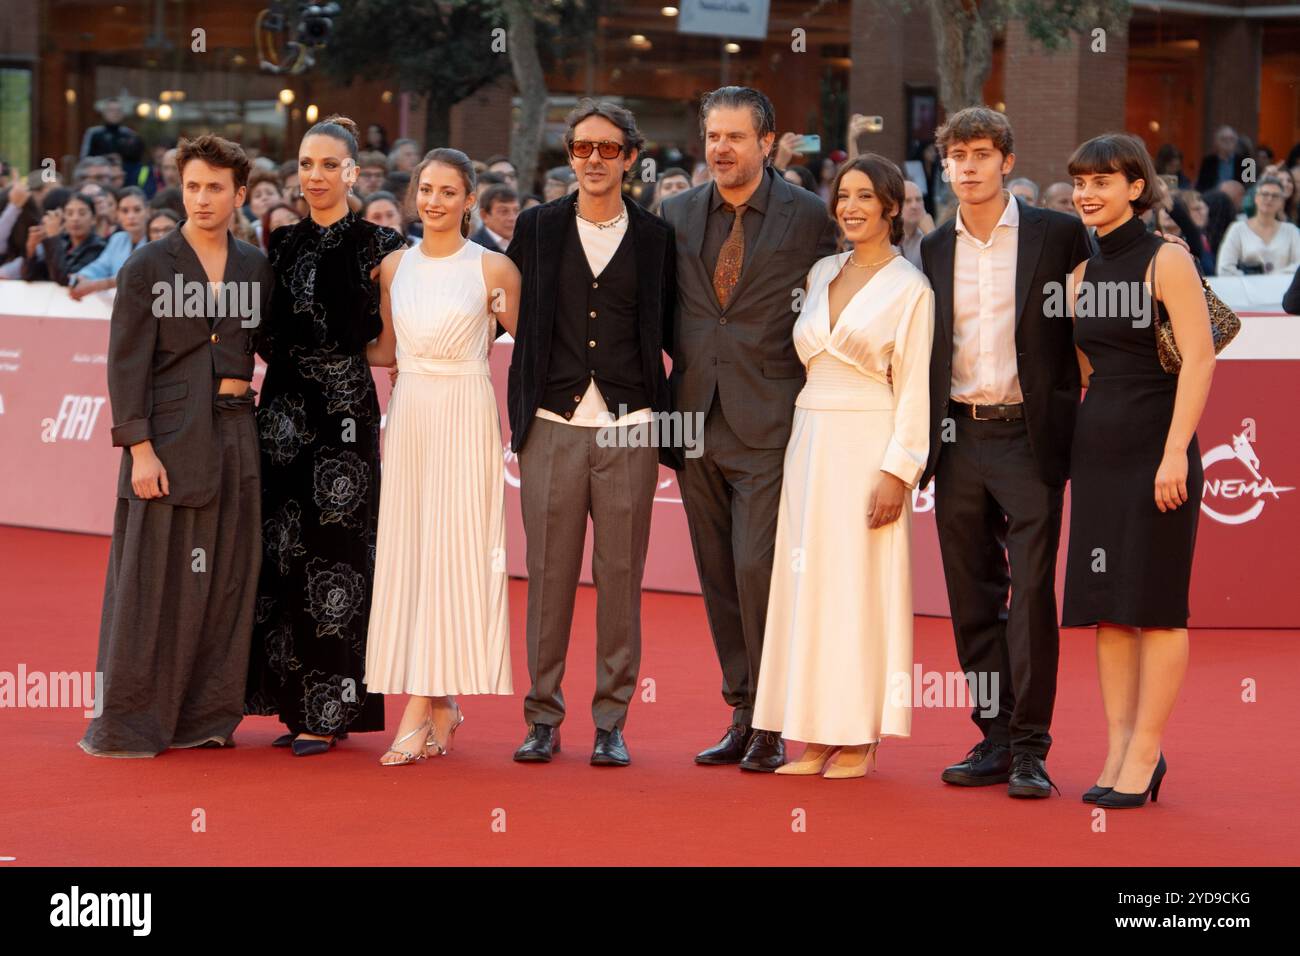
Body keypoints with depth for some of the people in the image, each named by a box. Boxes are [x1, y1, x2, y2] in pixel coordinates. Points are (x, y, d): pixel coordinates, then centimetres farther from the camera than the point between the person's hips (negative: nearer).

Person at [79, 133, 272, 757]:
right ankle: (129, 723, 6)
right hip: (170, 440, -4)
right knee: (154, 582, -2)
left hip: (236, 436, 4)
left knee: (226, 581, 5)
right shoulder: (148, 266, -2)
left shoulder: (256, 267, 10)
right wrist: (139, 448, -13)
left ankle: (204, 717, 14)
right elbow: (126, 363, -6)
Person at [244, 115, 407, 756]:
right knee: (283, 554, 6)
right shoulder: (283, 243, 12)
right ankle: (295, 704, 14)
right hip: (283, 410, 5)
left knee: (333, 553, -4)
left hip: (345, 413, -5)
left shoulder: (374, 246, -3)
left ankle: (331, 712, 2)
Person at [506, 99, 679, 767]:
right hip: (553, 428, 0)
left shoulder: (655, 237, 8)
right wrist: (520, 415, 8)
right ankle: (542, 718, 9)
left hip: (627, 430, 0)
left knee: (620, 578, 2)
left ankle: (611, 722, 8)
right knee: (549, 576, 1)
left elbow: (671, 331, 13)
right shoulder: (537, 229, 8)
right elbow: (511, 315, 15)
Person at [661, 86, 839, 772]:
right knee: (718, 577, 8)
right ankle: (741, 715, 17)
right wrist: (688, 361, 6)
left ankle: (772, 724, -1)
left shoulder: (810, 216, -2)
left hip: (768, 422, -5)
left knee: (756, 569, -11)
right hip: (699, 419, 5)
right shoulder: (677, 214, 9)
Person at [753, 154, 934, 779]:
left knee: (859, 584, -4)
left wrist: (897, 471, -15)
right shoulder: (822, 275, 14)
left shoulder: (909, 287, -3)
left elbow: (914, 390, -7)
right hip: (811, 443, 6)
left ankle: (857, 740, 3)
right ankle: (815, 736, 9)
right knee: (808, 583, 4)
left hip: (868, 446, -6)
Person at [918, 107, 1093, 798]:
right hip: (959, 439, 4)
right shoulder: (934, 249, 11)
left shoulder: (1058, 235, -1)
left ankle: (1030, 749, -2)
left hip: (1028, 436, -4)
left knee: (1031, 595, -7)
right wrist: (922, 444, 10)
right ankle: (995, 739, 15)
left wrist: (1071, 424, -4)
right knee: (973, 599, 7)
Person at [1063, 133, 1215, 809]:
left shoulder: (1166, 261, -7)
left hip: (1155, 447, -7)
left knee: (1154, 604, -2)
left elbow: (1199, 358, -13)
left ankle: (1145, 752, 3)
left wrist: (1175, 452, -19)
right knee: (1104, 604, 6)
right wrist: (1065, 451, 11)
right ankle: (1119, 749, 12)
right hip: (1096, 449, 7)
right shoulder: (1083, 272, 13)